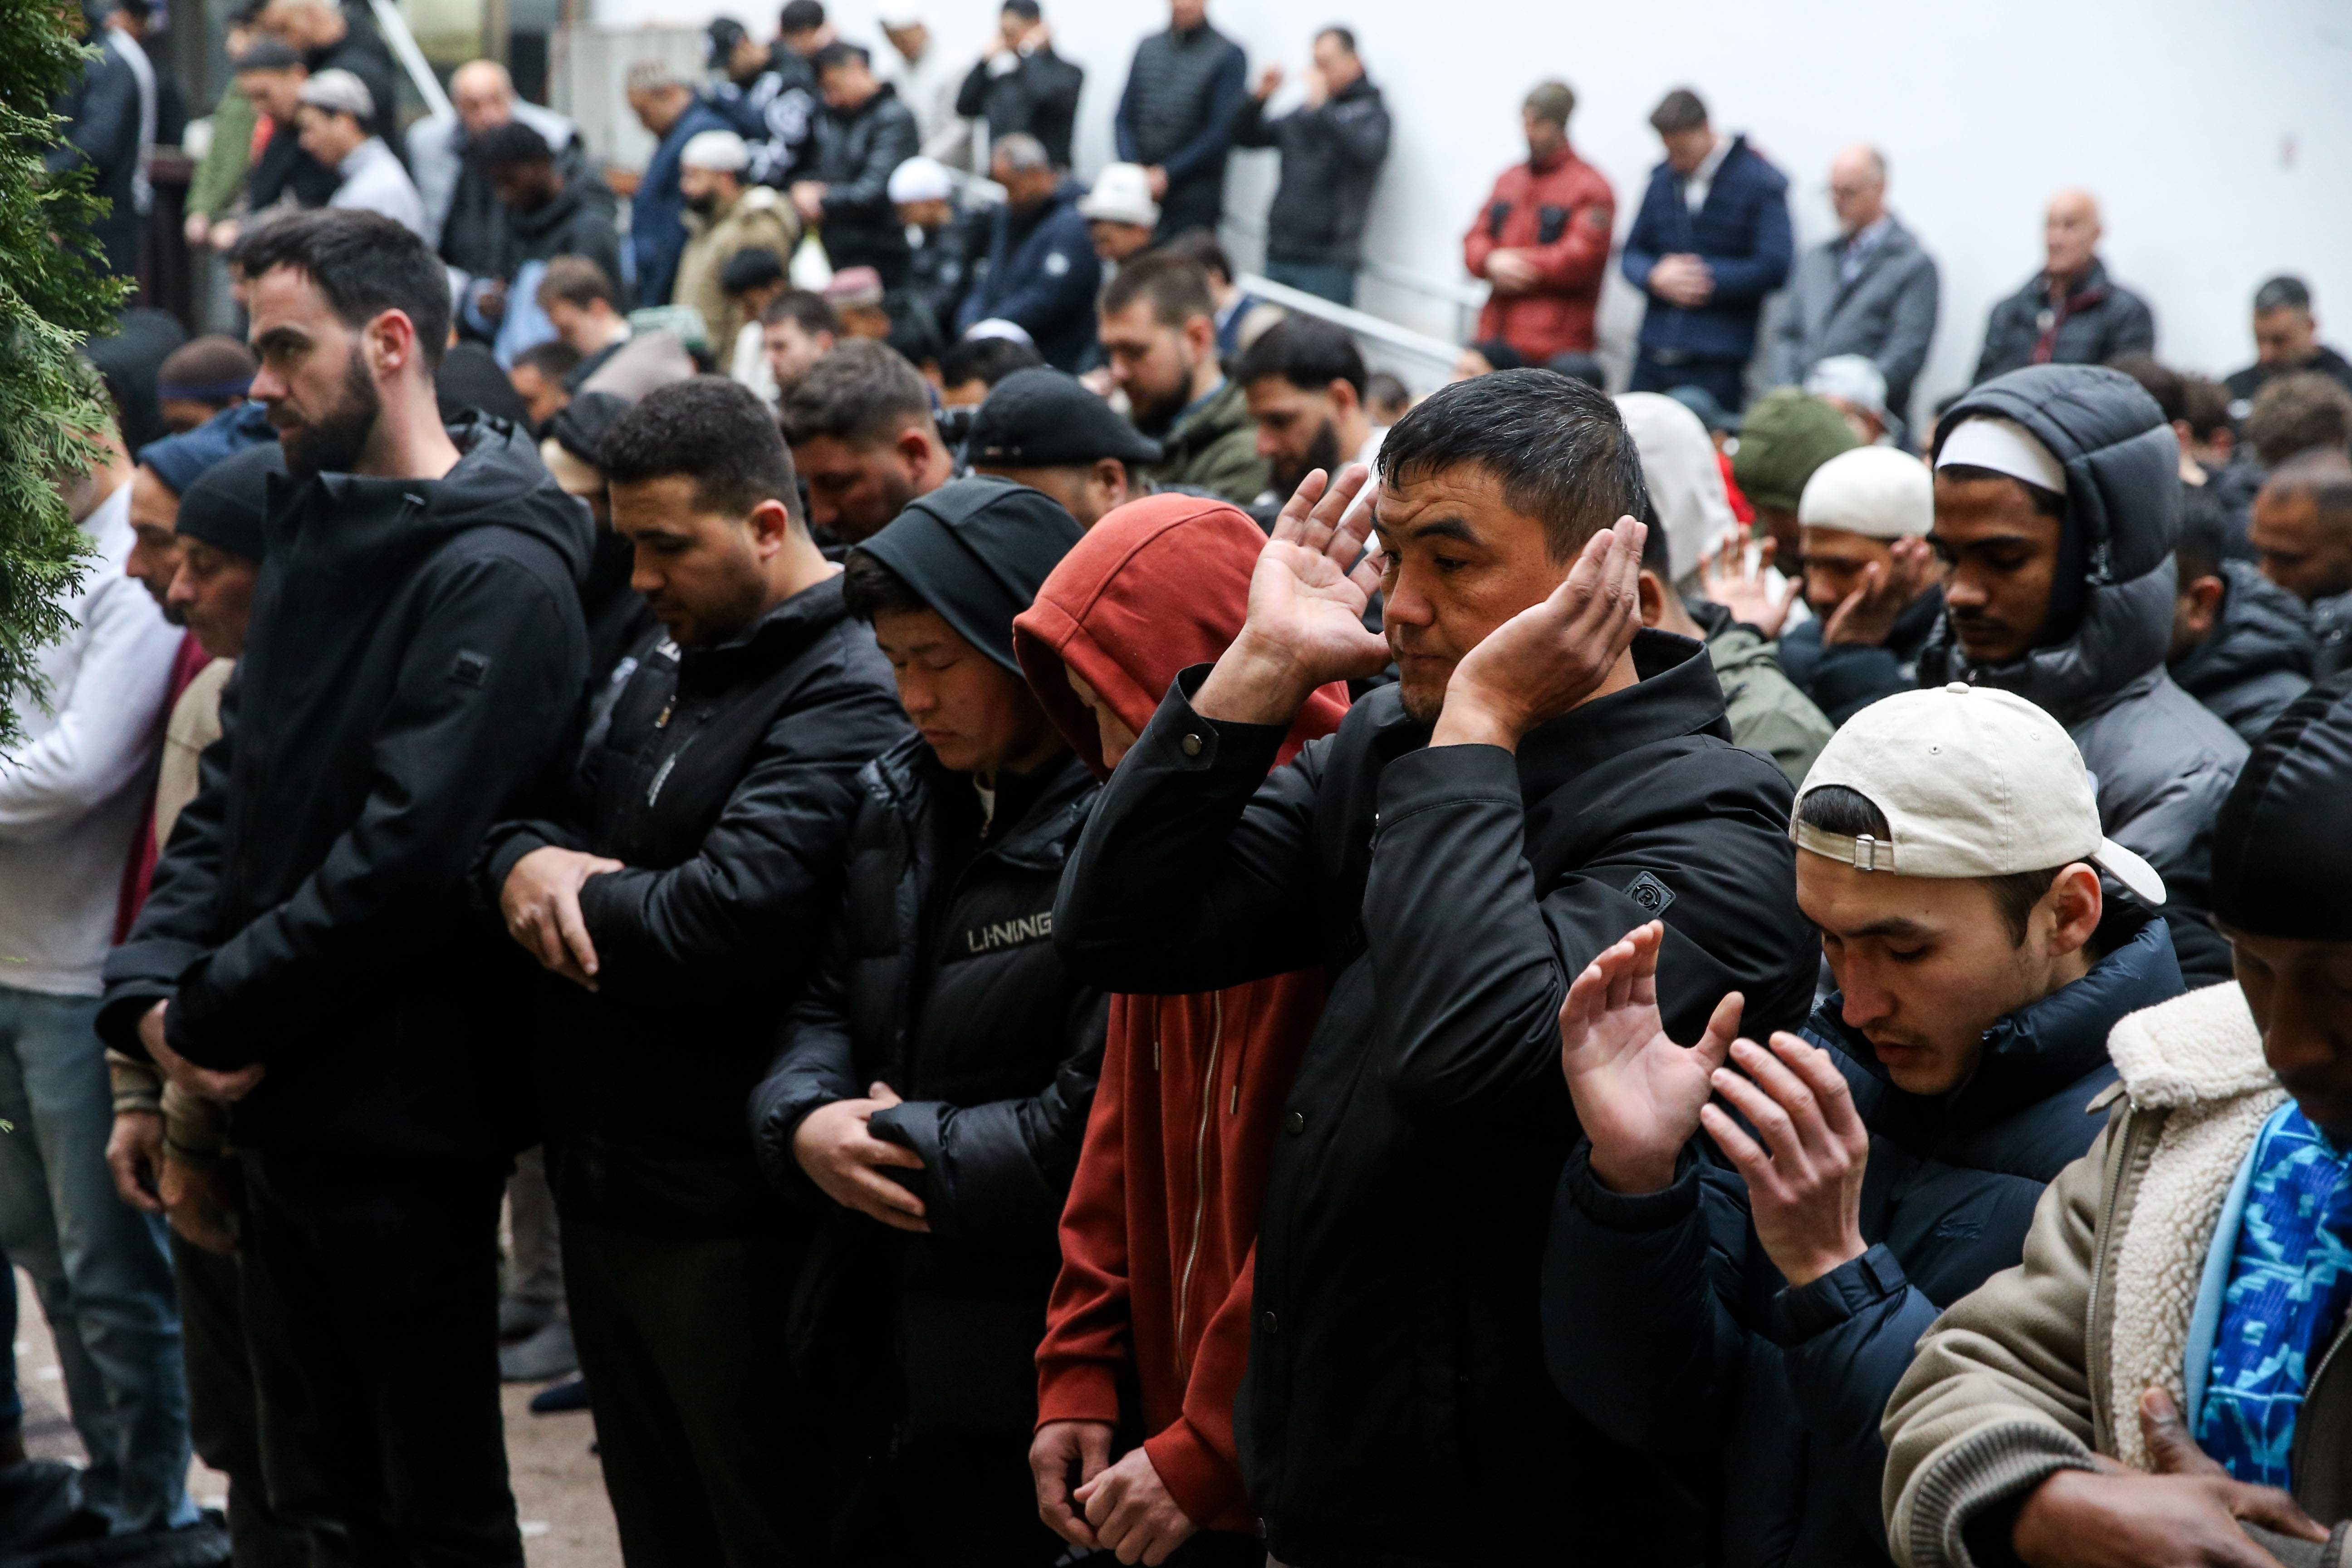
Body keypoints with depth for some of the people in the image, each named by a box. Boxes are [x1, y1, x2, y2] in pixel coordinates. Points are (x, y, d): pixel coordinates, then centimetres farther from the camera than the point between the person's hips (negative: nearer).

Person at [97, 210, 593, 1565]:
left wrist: (218, 1007, -15)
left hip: (401, 1129, -9)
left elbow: (408, 854, -24)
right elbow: (235, 788, 13)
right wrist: (153, 984, -3)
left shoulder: (497, 576, -17)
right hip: (282, 1102, 9)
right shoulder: (317, 538, 13)